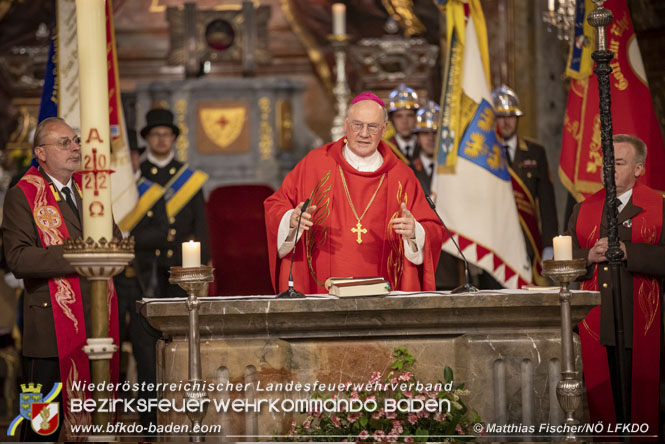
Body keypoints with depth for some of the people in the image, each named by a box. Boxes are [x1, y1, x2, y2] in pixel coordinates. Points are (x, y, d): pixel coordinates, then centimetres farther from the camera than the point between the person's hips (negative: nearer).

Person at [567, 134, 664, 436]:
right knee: (599, 398, 4)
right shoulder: (583, 210, 15)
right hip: (595, 327, 3)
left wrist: (626, 251, -19)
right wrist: (590, 256, -10)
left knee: (640, 400, -1)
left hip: (639, 331, -3)